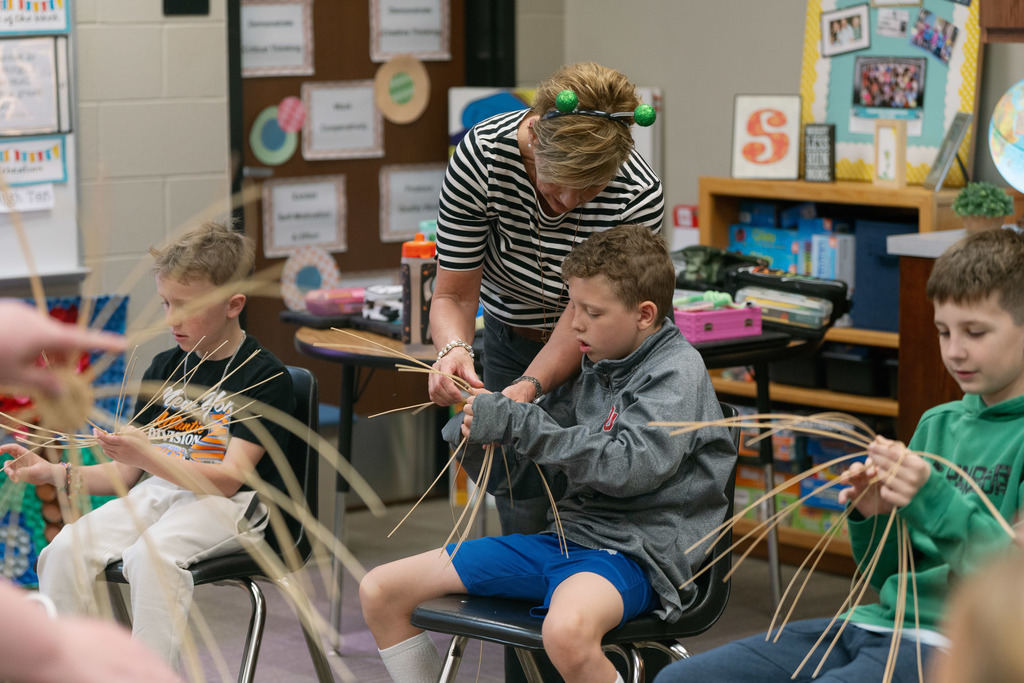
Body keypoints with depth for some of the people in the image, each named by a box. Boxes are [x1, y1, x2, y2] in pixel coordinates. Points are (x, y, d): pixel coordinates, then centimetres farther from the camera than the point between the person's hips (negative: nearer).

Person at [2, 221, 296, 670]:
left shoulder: (264, 376, -6)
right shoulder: (164, 369, 15)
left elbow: (228, 479, -15)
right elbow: (126, 475, 15)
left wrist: (146, 455, -28)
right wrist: (54, 473, -2)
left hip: (226, 506, -6)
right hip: (154, 493, 6)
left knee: (151, 555, -36)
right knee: (66, 550, -21)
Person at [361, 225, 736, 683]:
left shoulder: (678, 370, -8)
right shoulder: (594, 369, 15)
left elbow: (631, 465, -23)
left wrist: (514, 422, -21)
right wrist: (479, 427, -2)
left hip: (635, 550, -8)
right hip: (563, 536, 8)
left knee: (566, 632, -45)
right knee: (379, 591, 3)